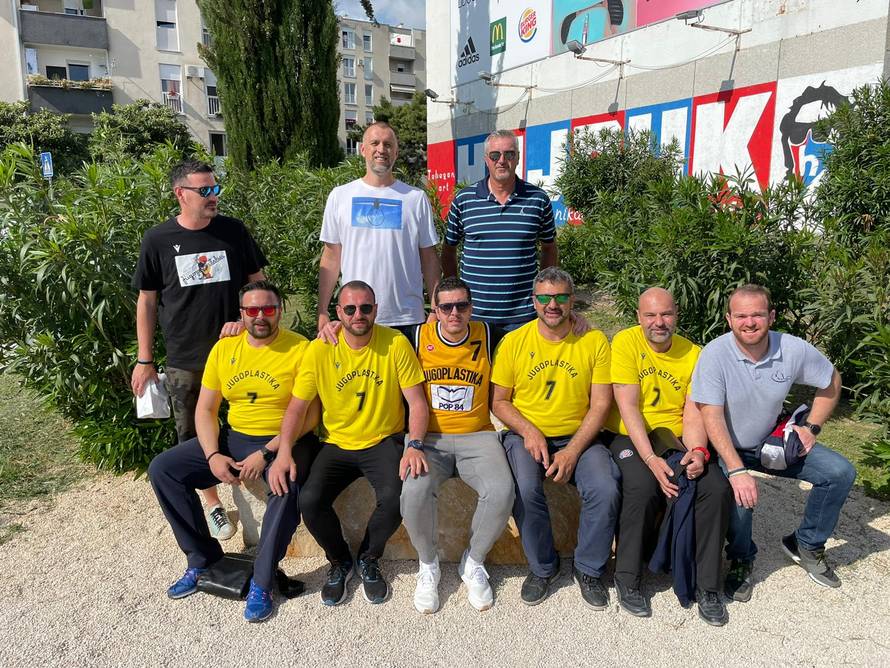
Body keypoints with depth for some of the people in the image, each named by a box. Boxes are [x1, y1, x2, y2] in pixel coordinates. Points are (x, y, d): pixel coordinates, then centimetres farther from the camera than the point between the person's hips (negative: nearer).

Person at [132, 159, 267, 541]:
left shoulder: (233, 231, -1)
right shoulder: (158, 240, -2)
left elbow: (258, 283, 6)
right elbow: (147, 301, 4)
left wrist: (243, 320, -11)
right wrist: (144, 360, 4)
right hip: (184, 361, 0)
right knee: (192, 436, 10)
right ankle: (212, 502, 28)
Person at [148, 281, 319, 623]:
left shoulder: (300, 349, -11)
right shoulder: (224, 348, 5)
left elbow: (309, 415, -14)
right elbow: (205, 409, 6)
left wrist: (267, 453, -22)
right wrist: (213, 456, -10)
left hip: (284, 441, -5)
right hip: (233, 437, 6)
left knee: (288, 485, -36)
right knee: (162, 468, -6)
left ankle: (261, 582, -15)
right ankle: (203, 558, 6)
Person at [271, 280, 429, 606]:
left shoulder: (396, 344, -9)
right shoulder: (320, 350, -6)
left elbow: (417, 402, -8)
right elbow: (296, 407, -2)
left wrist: (415, 445, -23)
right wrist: (284, 450, -16)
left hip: (383, 442, -1)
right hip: (336, 444, 2)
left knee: (395, 498, -27)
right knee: (310, 500, -21)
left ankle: (368, 559, 8)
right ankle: (340, 561, 12)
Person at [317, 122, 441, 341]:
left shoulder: (416, 198, 4)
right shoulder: (340, 196, 5)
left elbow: (429, 258, 6)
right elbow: (331, 258, 6)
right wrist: (322, 314, -1)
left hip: (407, 318, 0)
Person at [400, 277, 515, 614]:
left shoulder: (487, 336, 2)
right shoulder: (418, 337, 1)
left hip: (477, 436, 1)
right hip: (429, 437, 0)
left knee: (501, 491, -27)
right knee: (414, 492, -30)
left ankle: (473, 562, 4)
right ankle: (428, 564, 2)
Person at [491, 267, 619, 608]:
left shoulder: (594, 341, -1)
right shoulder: (514, 341, -1)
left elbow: (600, 405, -3)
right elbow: (498, 401, 3)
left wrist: (572, 451, -14)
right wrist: (529, 431, -14)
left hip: (579, 438, 1)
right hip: (526, 435, 0)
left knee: (606, 490, -25)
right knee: (526, 489, -29)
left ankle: (589, 569, 4)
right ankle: (543, 566, 1)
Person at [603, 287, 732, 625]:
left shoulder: (693, 354, 3)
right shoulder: (626, 342, -8)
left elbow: (693, 414, 0)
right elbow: (628, 408, -15)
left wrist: (697, 451, -21)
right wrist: (651, 460, -25)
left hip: (674, 439, 4)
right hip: (628, 436, -3)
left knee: (718, 487, -20)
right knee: (643, 489, -31)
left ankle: (707, 586, -2)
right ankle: (627, 578, -8)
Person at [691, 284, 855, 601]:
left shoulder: (794, 349, -12)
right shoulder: (715, 354, -25)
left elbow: (831, 381, 8)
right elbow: (712, 417, -27)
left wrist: (811, 427, 0)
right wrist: (737, 470, -35)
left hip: (773, 442, 5)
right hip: (725, 448, -5)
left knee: (841, 472, -7)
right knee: (739, 498, -30)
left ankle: (806, 544, 17)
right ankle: (741, 560, 4)